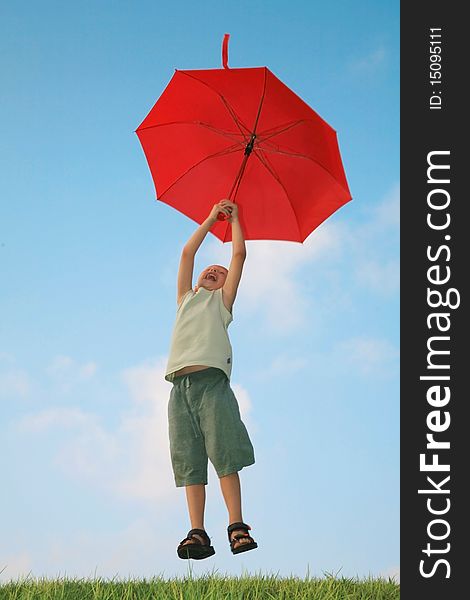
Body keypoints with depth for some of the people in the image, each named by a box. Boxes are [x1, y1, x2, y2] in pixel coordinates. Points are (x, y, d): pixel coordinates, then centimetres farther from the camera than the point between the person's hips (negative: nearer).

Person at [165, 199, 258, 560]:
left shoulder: (222, 301, 22)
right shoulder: (186, 299, 30)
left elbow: (239, 254, 19)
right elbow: (188, 252, 28)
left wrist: (234, 218, 32)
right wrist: (212, 217, 33)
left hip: (211, 380, -3)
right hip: (181, 385, 3)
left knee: (225, 457, -12)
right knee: (190, 463, -6)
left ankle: (238, 527, -14)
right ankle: (198, 534, -12)